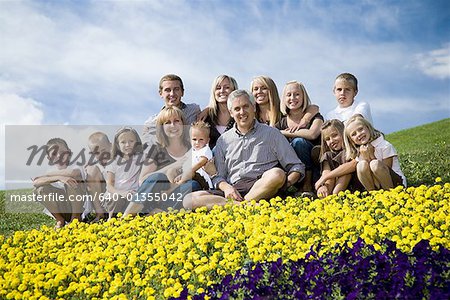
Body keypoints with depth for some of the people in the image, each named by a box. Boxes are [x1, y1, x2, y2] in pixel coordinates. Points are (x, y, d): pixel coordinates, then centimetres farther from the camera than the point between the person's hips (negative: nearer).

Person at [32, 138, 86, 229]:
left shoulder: (75, 168, -3)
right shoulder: (52, 172, 5)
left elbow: (73, 173, -31)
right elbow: (35, 182, -16)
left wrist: (45, 176, -18)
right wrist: (58, 177, -33)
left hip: (76, 205, -3)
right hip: (62, 210, 3)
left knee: (73, 178, -24)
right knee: (38, 189, -15)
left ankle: (76, 217, -11)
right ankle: (60, 220, -1)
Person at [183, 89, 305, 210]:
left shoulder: (271, 133, 13)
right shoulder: (223, 140, 20)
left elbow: (297, 167, 11)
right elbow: (218, 176, 17)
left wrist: (285, 183, -12)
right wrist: (226, 187, -7)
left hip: (262, 188, -2)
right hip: (234, 190, 2)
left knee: (277, 174, -35)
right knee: (189, 199, -23)